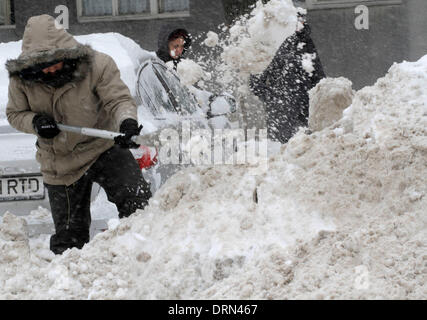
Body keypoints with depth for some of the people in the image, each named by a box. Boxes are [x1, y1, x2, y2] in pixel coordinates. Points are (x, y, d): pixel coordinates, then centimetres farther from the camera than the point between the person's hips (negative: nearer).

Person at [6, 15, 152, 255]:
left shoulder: (97, 65, -19)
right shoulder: (22, 79, -11)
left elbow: (118, 98, -21)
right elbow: (15, 113, 3)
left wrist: (127, 122, -44)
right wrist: (35, 122, -19)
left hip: (103, 147, -1)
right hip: (60, 161, 2)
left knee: (137, 199, -18)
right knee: (69, 233, 5)